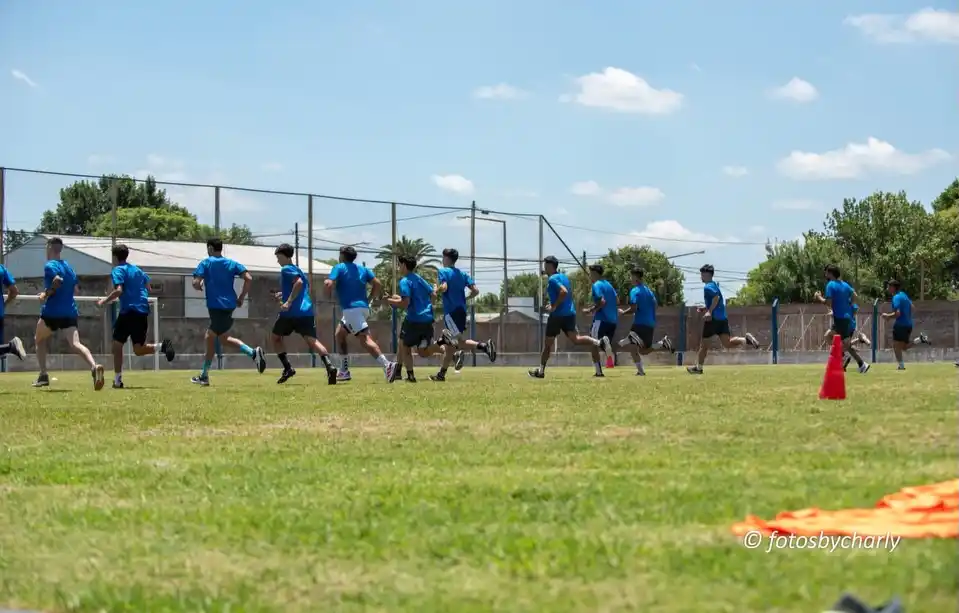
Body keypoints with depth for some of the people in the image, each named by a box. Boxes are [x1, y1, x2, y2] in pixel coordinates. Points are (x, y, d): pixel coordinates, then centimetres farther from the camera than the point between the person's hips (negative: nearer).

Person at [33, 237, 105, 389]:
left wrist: (47, 293, -10)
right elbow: (74, 289, 23)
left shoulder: (50, 266, -5)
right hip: (70, 312, 5)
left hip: (52, 312, -5)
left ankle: (43, 375, 16)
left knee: (40, 340, 22)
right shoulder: (69, 267, 18)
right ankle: (94, 367, -41)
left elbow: (57, 280, -24)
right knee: (75, 344, -13)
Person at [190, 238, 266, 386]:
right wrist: (241, 297, 8)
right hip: (229, 305, 7)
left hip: (216, 306, -7)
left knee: (224, 338, -3)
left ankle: (253, 353, -17)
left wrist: (200, 287, 13)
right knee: (209, 338, 15)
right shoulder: (232, 263, 10)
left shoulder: (205, 263, -1)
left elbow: (196, 283, -11)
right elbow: (249, 279, -1)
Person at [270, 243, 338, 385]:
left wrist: (289, 302, -20)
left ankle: (288, 368, 4)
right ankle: (329, 366, -34)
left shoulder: (286, 269, -1)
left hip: (291, 311, -6)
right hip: (307, 311, 6)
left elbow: (299, 282, -18)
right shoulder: (298, 270, 25)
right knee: (311, 340, -8)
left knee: (276, 337, 17)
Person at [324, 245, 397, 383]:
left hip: (351, 309, -8)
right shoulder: (363, 269, 17)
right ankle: (344, 371, 20)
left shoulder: (339, 268, 0)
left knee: (365, 339, -18)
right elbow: (378, 284, 8)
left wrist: (328, 294, 9)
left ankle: (387, 365, -35)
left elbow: (329, 284, -12)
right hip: (363, 307, 8)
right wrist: (369, 299, 16)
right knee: (339, 335, 21)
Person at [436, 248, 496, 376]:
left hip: (450, 311, -7)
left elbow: (444, 287, -21)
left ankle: (484, 346, -35)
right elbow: (476, 291, 6)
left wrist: (436, 291, -1)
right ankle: (442, 373, 17)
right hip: (462, 311, 8)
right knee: (450, 343, 14)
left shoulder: (443, 272, -4)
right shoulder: (463, 274, 14)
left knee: (460, 342, -14)